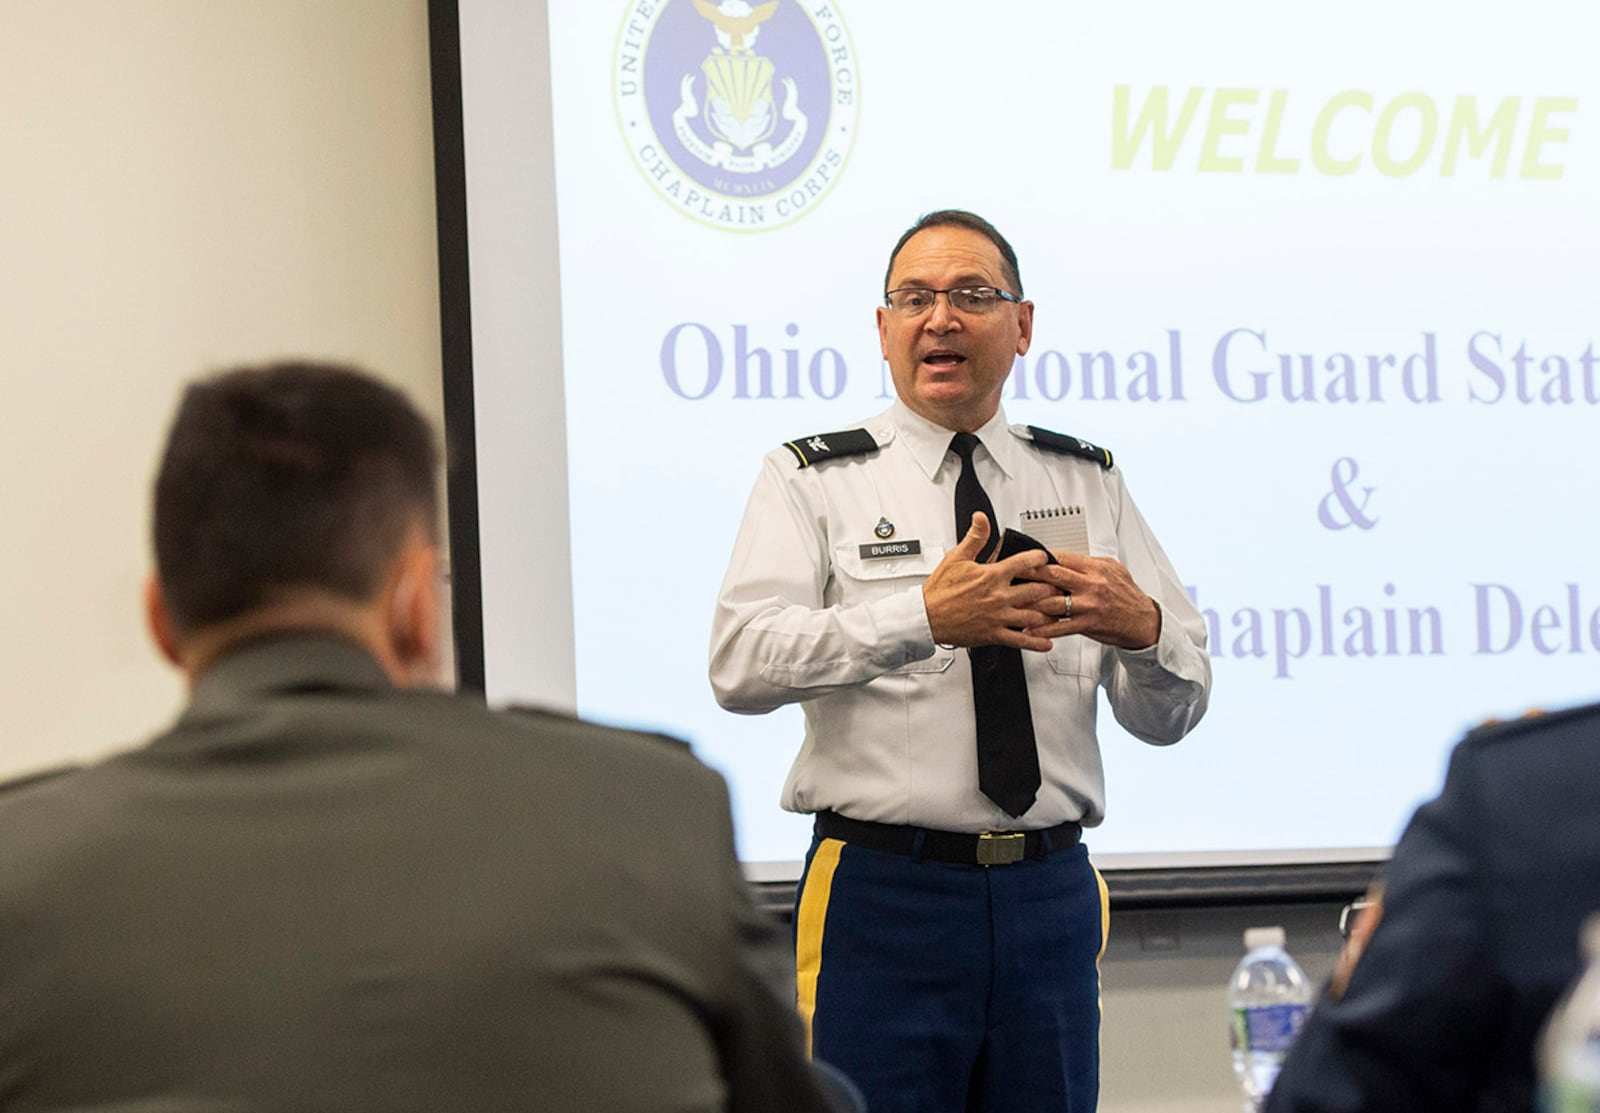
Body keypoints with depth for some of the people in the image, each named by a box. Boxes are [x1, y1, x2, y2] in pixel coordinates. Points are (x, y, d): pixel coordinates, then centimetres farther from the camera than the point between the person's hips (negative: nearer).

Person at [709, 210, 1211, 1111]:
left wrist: (1140, 628, -15)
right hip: (882, 892, -3)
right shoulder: (815, 480, 3)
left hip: (1050, 895, 3)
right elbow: (743, 663, -15)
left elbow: (1174, 714, 9)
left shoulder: (1088, 483, 13)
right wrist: (924, 618, -27)